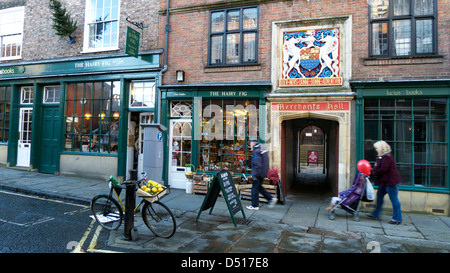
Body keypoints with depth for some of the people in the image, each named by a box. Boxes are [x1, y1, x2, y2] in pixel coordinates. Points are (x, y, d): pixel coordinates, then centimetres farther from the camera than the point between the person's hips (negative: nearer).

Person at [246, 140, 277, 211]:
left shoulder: (256, 152, -18)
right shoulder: (261, 151, 12)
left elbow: (257, 165, -24)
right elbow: (264, 163, 19)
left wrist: (255, 175, -20)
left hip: (258, 174, -10)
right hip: (263, 173, 10)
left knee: (255, 189, 1)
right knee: (259, 187, 20)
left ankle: (255, 205, 9)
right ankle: (271, 198, 17)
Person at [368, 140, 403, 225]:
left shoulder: (387, 157, -19)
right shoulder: (381, 156, 13)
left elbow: (383, 170, -23)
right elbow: (378, 168, 15)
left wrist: (372, 173, -13)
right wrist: (371, 172, 1)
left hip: (391, 181, -11)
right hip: (385, 181, 11)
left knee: (393, 199, -3)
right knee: (379, 195, 15)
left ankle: (397, 219, 6)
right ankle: (376, 214, 26)